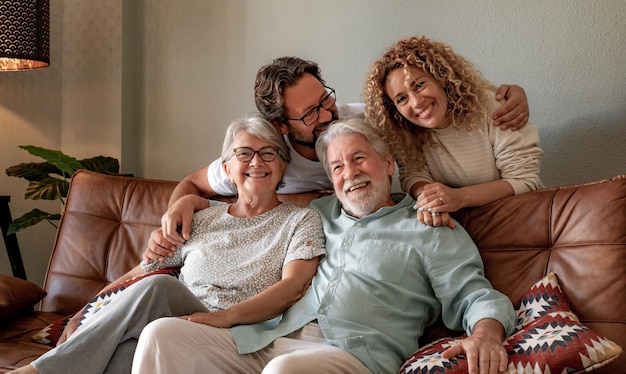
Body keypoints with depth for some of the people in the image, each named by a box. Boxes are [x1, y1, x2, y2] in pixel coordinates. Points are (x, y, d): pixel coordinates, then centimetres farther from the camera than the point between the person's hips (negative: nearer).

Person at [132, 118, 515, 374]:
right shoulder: (320, 213, 27)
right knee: (162, 333, -11)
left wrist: (487, 332, -20)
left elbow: (474, 295, 3)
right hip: (270, 339, 6)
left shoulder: (431, 230, 13)